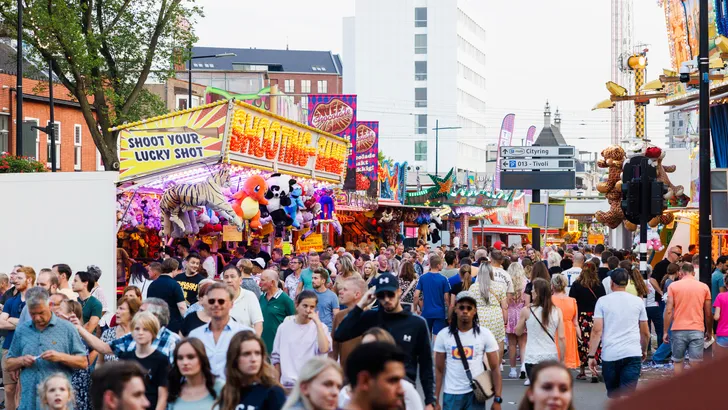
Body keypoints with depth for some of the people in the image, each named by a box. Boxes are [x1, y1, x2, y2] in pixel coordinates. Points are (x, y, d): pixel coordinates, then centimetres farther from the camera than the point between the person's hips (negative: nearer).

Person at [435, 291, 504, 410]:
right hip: (451, 394, 1)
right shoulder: (443, 335, 1)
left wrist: (497, 399, -8)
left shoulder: (485, 335, -1)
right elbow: (439, 370, 4)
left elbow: (495, 368, -1)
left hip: (476, 394, 0)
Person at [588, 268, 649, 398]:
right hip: (633, 354, 0)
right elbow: (645, 332, 13)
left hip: (610, 355, 0)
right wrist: (644, 350, 30)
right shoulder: (638, 301, 8)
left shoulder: (603, 301, 2)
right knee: (627, 395, -7)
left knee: (613, 395, 16)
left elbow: (597, 330, -5)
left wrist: (591, 356, -2)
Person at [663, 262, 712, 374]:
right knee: (695, 364, -2)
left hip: (678, 330, 0)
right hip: (697, 331, 0)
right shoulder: (704, 287, 5)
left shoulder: (673, 286, 2)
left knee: (678, 361, 14)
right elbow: (708, 313, 7)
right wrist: (709, 331, 20)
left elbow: (668, 311, -4)